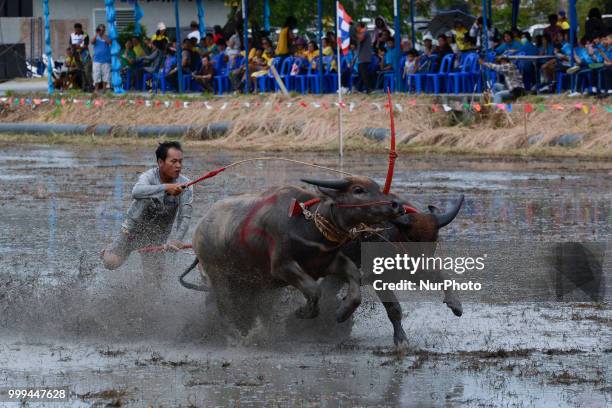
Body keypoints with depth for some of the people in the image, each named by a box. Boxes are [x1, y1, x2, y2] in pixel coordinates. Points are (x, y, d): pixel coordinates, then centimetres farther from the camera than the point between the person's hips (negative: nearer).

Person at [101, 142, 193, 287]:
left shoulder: (184, 185, -15)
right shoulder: (149, 176, -23)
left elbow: (185, 217, -22)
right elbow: (137, 192, -47)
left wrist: (177, 240, -40)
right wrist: (166, 187, -59)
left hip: (157, 238, 2)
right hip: (133, 230, -2)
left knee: (154, 282, -2)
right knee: (111, 262, -15)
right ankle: (109, 252, 20)